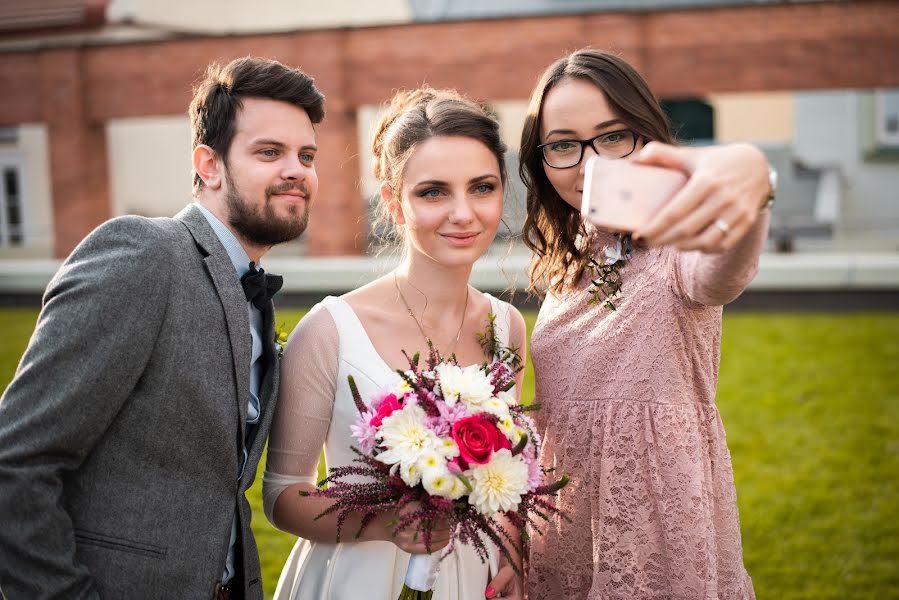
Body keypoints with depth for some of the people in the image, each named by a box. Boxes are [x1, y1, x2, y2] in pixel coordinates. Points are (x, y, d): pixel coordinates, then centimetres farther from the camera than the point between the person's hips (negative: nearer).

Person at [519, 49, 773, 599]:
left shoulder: (675, 255, -14)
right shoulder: (565, 268, 5)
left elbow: (720, 271, -39)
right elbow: (557, 409, 10)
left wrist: (750, 176, -61)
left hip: (667, 536, -5)